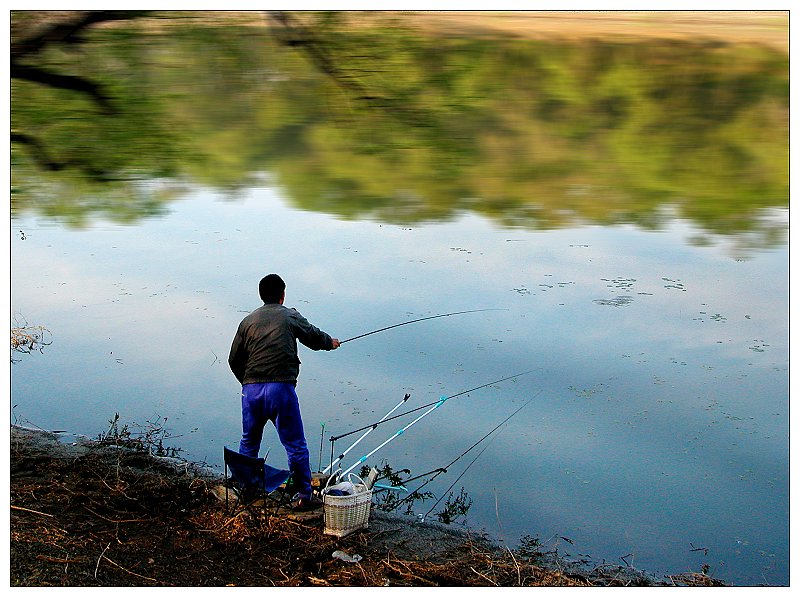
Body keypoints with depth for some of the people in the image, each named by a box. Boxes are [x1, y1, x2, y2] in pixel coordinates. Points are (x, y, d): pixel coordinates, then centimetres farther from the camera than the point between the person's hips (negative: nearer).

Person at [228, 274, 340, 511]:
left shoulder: (248, 321, 10)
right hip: (281, 388, -3)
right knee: (295, 445, 5)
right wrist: (330, 342, 40)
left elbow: (234, 360, 12)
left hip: (251, 389, 4)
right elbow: (313, 336, 19)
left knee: (249, 443, 20)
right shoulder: (291, 317, 4)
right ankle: (303, 495, 9)